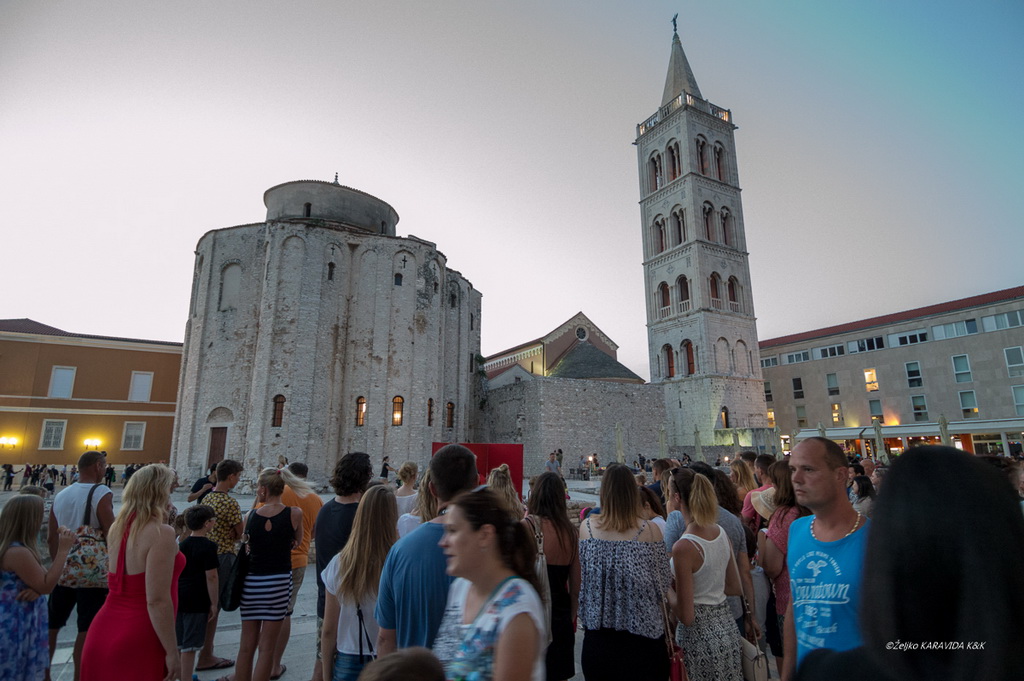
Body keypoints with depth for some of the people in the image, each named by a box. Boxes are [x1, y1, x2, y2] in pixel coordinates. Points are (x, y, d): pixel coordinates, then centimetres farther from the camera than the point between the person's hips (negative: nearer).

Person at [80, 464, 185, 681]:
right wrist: (172, 653, -15)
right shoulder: (161, 533, -19)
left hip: (103, 631, 8)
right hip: (138, 641, -8)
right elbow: (157, 600, -22)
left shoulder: (116, 528, 6)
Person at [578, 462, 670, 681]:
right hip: (643, 629, -1)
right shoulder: (650, 530, -15)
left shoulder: (587, 527, -10)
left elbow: (580, 576, 0)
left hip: (598, 632, 1)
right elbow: (663, 585, -7)